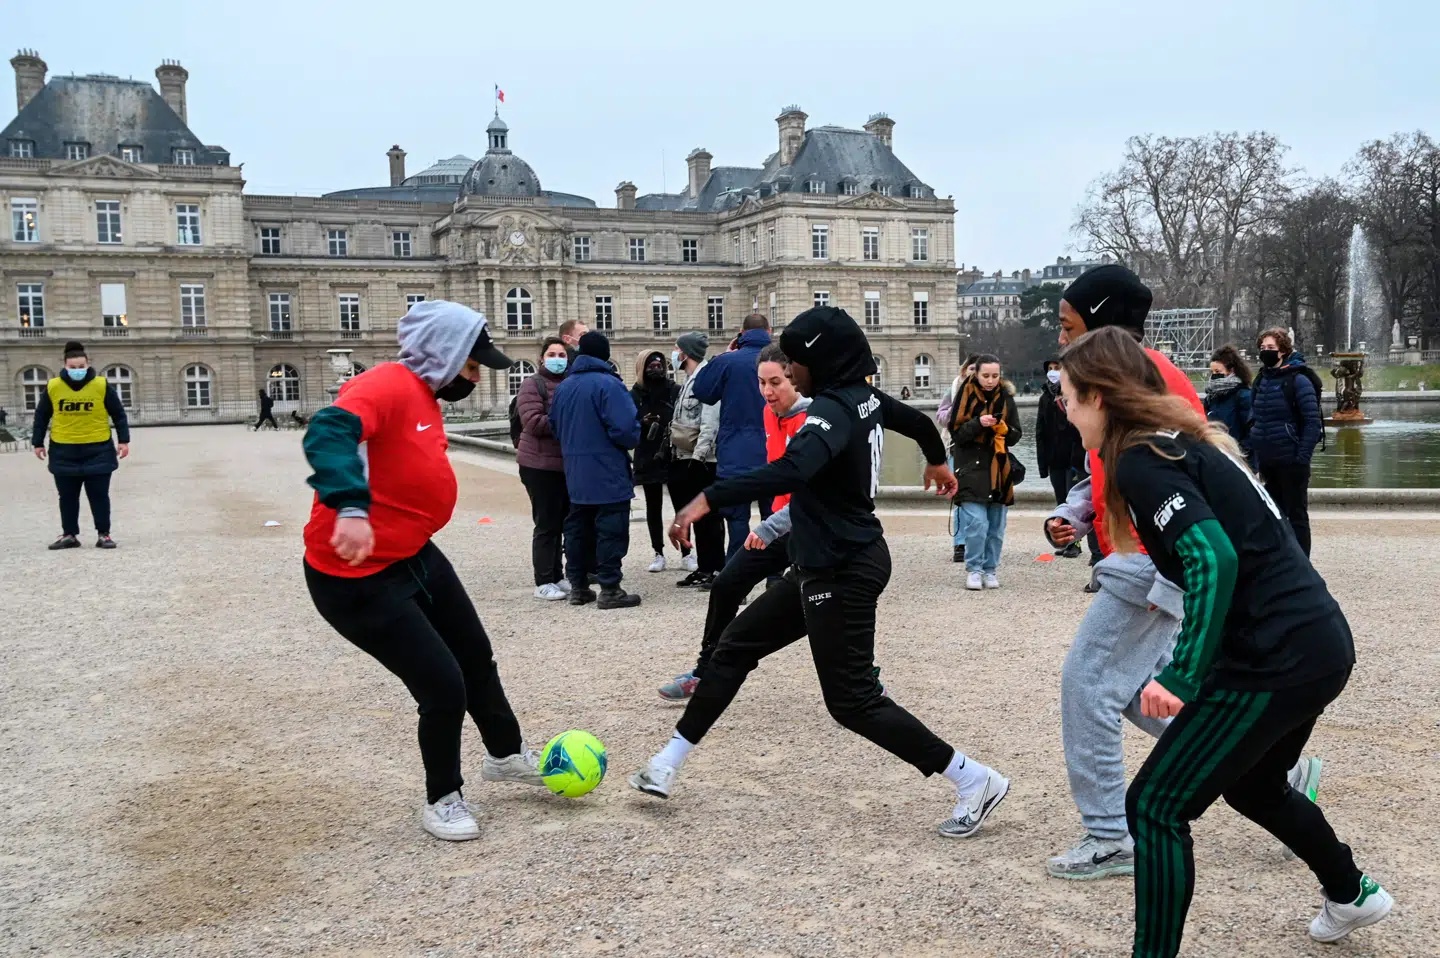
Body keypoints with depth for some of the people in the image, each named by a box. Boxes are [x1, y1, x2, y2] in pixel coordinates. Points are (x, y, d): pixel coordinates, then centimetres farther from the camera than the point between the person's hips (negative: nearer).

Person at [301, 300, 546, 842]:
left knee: (476, 655, 21)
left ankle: (505, 756, 45)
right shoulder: (389, 385, -23)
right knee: (445, 687, -6)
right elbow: (328, 434, -41)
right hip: (357, 577, -10)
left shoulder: (426, 399, 7)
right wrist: (350, 508, -54)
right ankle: (442, 801, 20)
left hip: (415, 557, 10)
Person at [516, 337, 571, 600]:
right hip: (541, 465, -7)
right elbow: (533, 422, -18)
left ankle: (557, 576, 22)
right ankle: (544, 581, 2)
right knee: (547, 524, -4)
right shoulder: (532, 385, -5)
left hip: (568, 464, 7)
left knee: (564, 523, 12)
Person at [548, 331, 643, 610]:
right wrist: (633, 439, 0)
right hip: (608, 474, -7)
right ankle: (610, 589, -2)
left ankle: (578, 586, 19)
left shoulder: (563, 387, 9)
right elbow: (625, 428, -21)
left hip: (575, 474, 7)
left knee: (577, 528, 13)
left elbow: (555, 426, 17)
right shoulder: (608, 384, -15)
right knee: (610, 530, -3)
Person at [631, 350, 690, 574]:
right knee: (653, 507, 6)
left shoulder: (676, 391, 1)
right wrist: (642, 423, -17)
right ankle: (659, 554, 13)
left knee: (680, 505, 2)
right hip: (648, 458, 1)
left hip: (674, 456, -1)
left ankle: (686, 553, 10)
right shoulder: (635, 394, 5)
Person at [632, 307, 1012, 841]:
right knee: (734, 648, 13)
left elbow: (791, 471, -40)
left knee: (853, 701, -3)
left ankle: (974, 781, 7)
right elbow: (919, 422, 24)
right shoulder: (865, 398, 6)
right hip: (833, 563, 10)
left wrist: (709, 498, -42)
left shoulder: (834, 410, -22)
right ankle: (667, 765, 22)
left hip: (842, 573, -10)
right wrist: (937, 462, 46)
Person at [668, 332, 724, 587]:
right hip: (684, 459, 10)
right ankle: (703, 568, 19)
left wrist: (698, 455, -23)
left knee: (708, 516, -4)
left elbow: (710, 423, -20)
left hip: (702, 460, -10)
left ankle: (716, 569, 2)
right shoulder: (690, 380, 18)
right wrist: (674, 453, 18)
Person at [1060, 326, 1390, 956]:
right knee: (1250, 783, 32)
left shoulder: (1142, 460, -15)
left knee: (1155, 807, -5)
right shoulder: (1184, 439, 13)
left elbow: (1214, 559, -27)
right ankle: (1353, 895, 52)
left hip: (1276, 659, -10)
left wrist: (1182, 676, -29)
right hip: (1320, 644, 10)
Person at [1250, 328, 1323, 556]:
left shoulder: (1297, 380, -10)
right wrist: (1255, 450, 11)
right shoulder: (1262, 380, 10)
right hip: (1267, 460, 7)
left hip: (1290, 460, -7)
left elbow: (1313, 422, -14)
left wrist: (1302, 457, -19)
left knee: (1296, 515, 2)